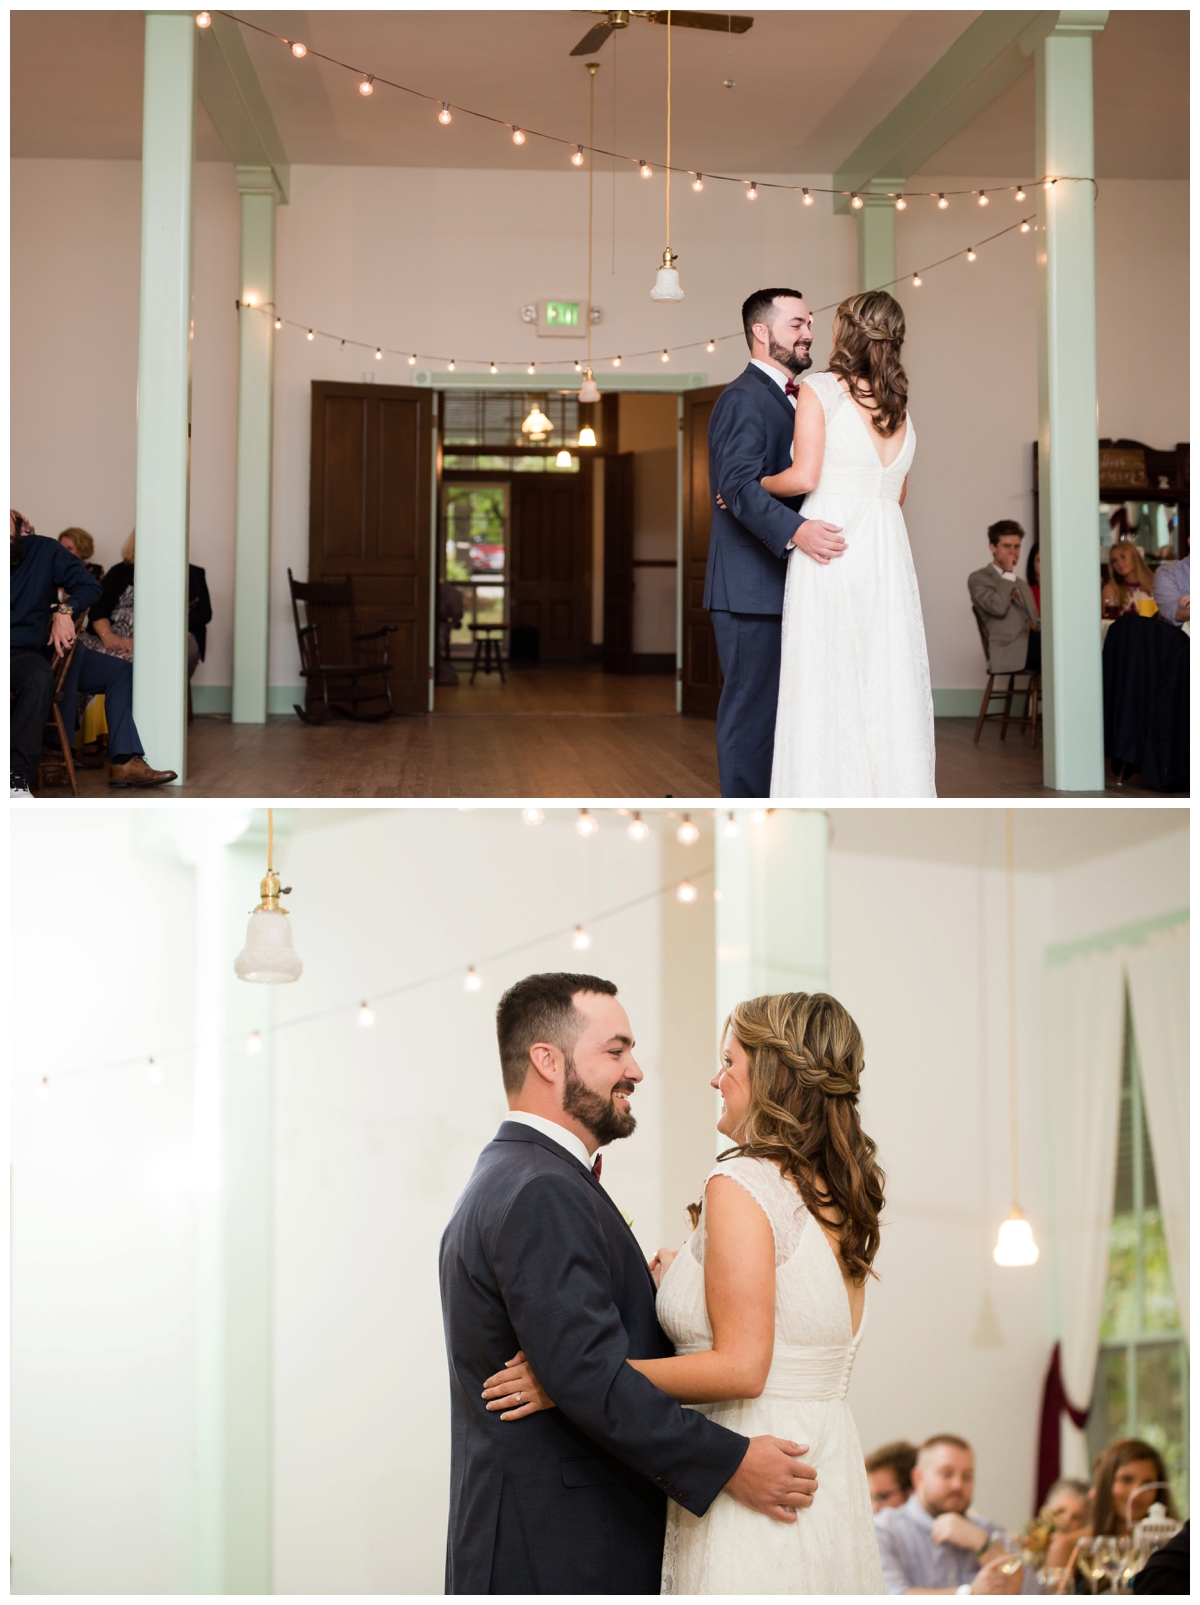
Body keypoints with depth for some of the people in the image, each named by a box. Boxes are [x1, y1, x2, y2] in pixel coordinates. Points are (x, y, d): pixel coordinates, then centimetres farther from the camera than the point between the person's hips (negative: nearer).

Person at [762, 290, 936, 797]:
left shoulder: (819, 390, -4)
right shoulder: (899, 403, 15)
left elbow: (804, 475, -12)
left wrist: (752, 486, 4)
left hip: (829, 548, -6)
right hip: (888, 550, 6)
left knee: (826, 684, -3)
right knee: (887, 681, 7)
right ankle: (895, 796, 9)